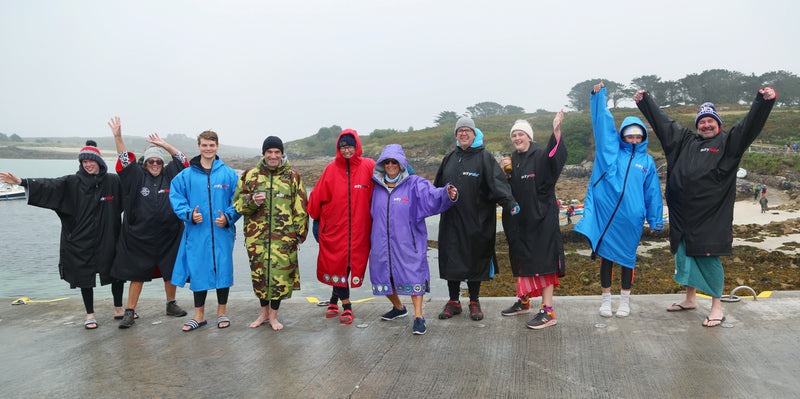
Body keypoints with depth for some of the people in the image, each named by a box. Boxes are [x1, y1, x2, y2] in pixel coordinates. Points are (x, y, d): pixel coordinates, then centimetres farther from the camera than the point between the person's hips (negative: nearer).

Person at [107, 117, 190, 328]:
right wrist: (118, 137, -17)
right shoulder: (138, 176, 3)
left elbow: (182, 159, 4)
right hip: (139, 235, -1)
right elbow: (125, 160, -6)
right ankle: (130, 312, 12)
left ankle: (171, 305, 28)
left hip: (168, 234, 2)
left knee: (170, 271, 11)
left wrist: (165, 145, -5)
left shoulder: (169, 175, 6)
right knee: (137, 273, 4)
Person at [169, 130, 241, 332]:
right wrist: (189, 214, -10)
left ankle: (221, 313, 23)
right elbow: (176, 197, 6)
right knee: (198, 272, 7)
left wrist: (228, 217, -10)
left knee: (222, 270, 6)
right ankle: (199, 315, 21)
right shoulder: (186, 175, 4)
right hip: (197, 233, 1)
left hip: (222, 232, 0)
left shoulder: (229, 174, 2)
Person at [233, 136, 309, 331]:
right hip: (256, 236, 2)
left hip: (284, 236, -1)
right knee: (259, 274, 8)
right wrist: (252, 201, -11)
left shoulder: (292, 176, 6)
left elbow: (301, 209, 8)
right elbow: (238, 203, 10)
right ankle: (264, 313, 29)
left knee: (280, 274, -1)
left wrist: (299, 233, 4)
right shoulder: (250, 175, 8)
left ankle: (273, 316, 17)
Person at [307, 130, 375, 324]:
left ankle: (335, 298, 28)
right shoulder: (332, 169, 0)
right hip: (334, 228, 0)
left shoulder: (368, 167, -2)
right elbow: (317, 196, 7)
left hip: (359, 229, 0)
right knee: (336, 264, 2)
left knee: (353, 264, 6)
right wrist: (317, 219, 13)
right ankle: (346, 306, 18)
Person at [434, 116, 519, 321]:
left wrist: (510, 203, -29)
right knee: (451, 259, 6)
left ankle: (474, 302, 21)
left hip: (475, 220, -3)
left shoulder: (484, 157, -2)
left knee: (474, 260, 6)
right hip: (451, 220, 4)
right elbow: (438, 185, 20)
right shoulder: (449, 158, 12)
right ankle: (454, 301, 20)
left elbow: (497, 182, -15)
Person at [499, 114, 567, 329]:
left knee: (542, 261, -7)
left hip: (540, 218, -7)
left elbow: (554, 157, -31)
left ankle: (548, 311, -4)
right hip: (518, 220, 7)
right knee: (522, 260, 16)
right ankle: (523, 301, 32)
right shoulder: (512, 160, 13)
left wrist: (556, 131, -47)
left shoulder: (540, 156, -8)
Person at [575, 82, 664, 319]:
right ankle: (605, 299, 20)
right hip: (605, 212, 0)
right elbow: (603, 122, 3)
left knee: (626, 257, 9)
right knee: (606, 256, 7)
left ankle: (625, 299, 24)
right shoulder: (612, 151, 6)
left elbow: (652, 191, 11)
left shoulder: (647, 161, 9)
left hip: (631, 217, 1)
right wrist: (599, 96, -1)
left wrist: (655, 221, 10)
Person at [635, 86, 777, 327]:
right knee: (684, 254, 13)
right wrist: (644, 101, 27)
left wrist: (764, 101, -23)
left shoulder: (727, 142, 5)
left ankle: (717, 307, 9)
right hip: (683, 214, 5)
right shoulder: (685, 140, 15)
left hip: (711, 215, -5)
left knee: (709, 258, -4)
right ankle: (690, 298, 30)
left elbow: (750, 124, -8)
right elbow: (663, 122, 23)